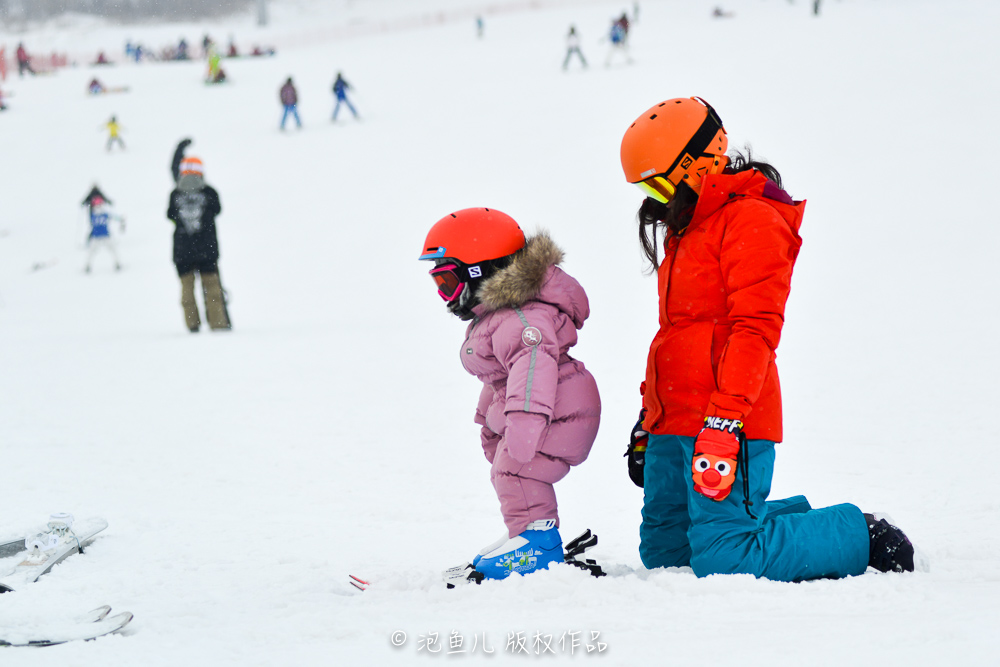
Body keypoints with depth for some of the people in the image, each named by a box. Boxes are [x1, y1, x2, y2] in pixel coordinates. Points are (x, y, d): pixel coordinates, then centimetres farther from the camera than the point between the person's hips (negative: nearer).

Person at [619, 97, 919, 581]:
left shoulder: (752, 220, -8)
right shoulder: (685, 231, 23)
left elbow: (754, 330, -19)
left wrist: (725, 420, -27)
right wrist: (649, 418, 29)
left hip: (726, 425, -10)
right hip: (673, 427, 10)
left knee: (724, 561, -18)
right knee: (663, 552, 9)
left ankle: (860, 537, -1)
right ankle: (796, 523, 20)